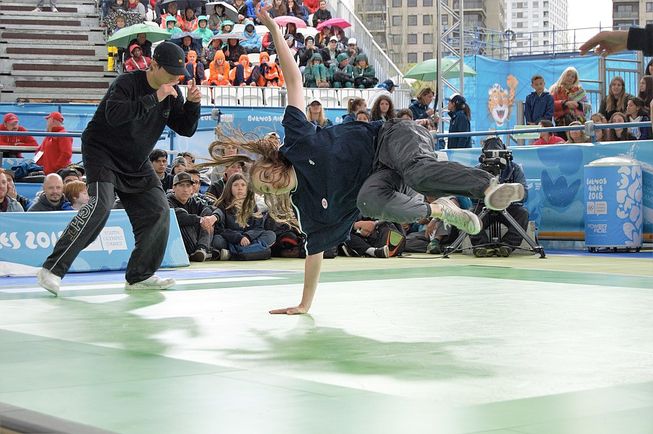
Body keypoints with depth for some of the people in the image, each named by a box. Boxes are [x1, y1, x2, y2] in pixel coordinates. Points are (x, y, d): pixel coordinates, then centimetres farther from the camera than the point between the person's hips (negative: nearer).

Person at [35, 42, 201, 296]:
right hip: (102, 152, -8)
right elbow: (114, 115, -36)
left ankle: (140, 275, 10)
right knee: (101, 204, -25)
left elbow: (186, 130, 5)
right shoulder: (127, 83, -20)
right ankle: (52, 269, -24)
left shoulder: (172, 93, 2)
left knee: (158, 209, -1)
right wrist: (154, 98, -35)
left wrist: (192, 104, -14)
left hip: (136, 163, 8)